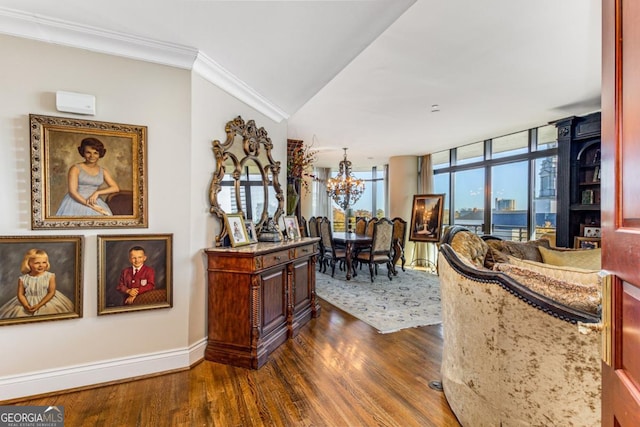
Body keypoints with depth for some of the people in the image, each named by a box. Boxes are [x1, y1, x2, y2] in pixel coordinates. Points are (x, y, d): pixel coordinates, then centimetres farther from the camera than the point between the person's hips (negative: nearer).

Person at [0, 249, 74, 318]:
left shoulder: (50, 276, -10)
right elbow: (20, 294, -1)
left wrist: (39, 305, -18)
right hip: (28, 303, 2)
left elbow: (51, 292, -11)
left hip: (47, 302, -2)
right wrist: (26, 306, -17)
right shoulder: (22, 279, -3)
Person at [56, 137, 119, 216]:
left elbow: (116, 188, 1)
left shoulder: (103, 171, 8)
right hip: (76, 202, -3)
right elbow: (72, 192, -9)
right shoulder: (75, 168, -2)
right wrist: (92, 207, -16)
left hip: (95, 203, 3)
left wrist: (97, 192, -13)